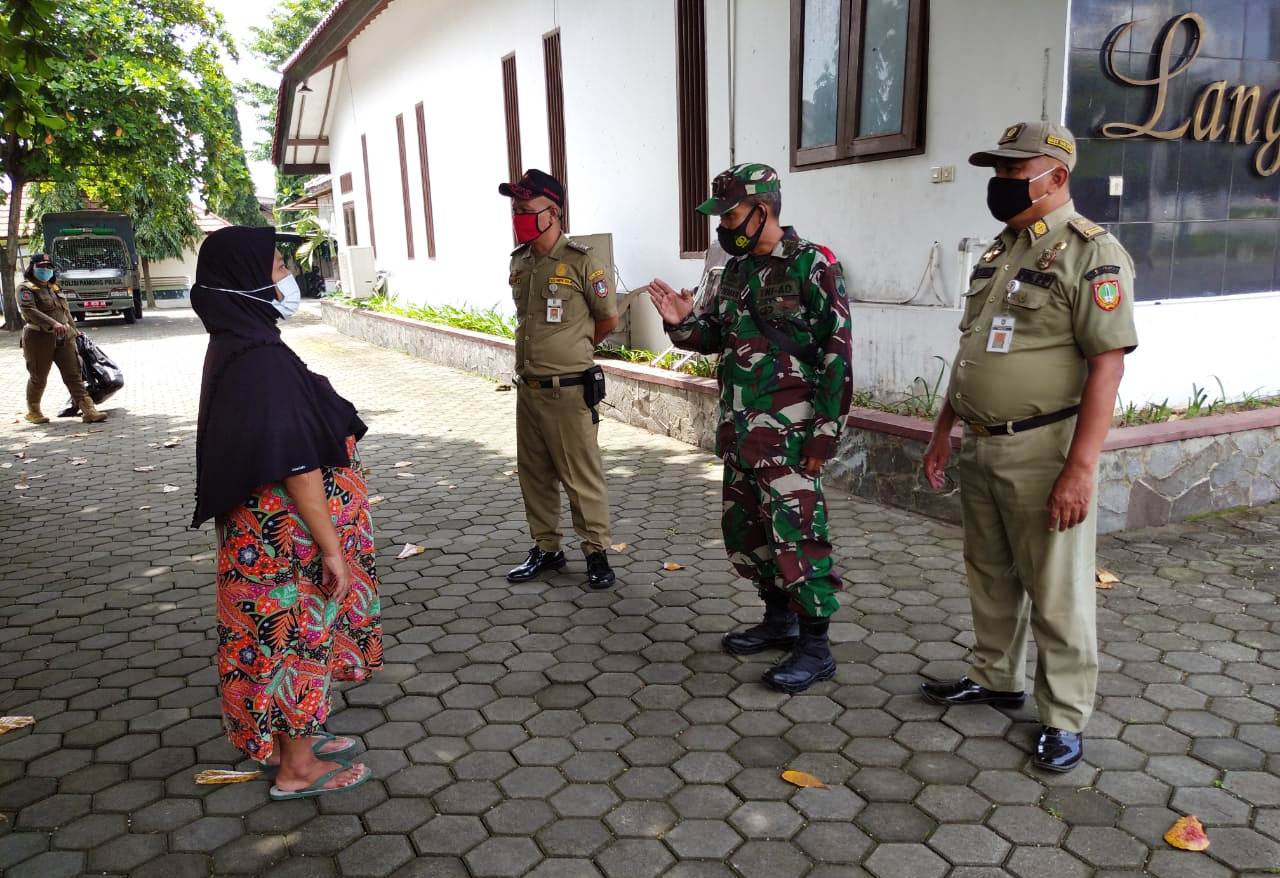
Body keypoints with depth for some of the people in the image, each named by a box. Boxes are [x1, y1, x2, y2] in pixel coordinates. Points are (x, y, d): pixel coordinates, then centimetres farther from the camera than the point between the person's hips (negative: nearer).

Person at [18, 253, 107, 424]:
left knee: (74, 375, -3)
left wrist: (74, 330, 27)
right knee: (38, 378, 8)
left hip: (64, 339, 6)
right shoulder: (26, 289, -7)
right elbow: (29, 311, -23)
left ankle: (88, 411, -11)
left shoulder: (55, 288, 17)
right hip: (40, 339, -6)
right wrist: (53, 324, -34)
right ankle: (33, 411, 27)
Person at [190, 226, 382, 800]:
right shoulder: (262, 357, -24)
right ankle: (296, 768, 21)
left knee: (286, 634, 20)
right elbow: (297, 466, -25)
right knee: (298, 634, 5)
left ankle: (288, 739, 37)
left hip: (263, 531, 9)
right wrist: (332, 548, -20)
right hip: (288, 536, -9)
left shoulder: (235, 345, 6)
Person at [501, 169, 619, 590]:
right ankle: (546, 548, 28)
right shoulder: (519, 262, 9)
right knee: (534, 474, 14)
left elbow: (608, 320, -1)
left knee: (582, 476, 2)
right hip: (527, 389, 7)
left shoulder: (583, 263, -11)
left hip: (568, 391, -7)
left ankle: (596, 551, 16)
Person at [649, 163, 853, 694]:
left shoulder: (811, 266, -10)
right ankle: (779, 620, 32)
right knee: (744, 531, 15)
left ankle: (815, 648, 8)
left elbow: (837, 353, -13)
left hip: (787, 435, -8)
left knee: (795, 536, -5)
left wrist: (825, 431, -16)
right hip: (739, 431, 8)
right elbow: (718, 337, 21)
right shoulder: (737, 269, 13)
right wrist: (684, 323, 0)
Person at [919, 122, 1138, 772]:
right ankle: (995, 678, 37)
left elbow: (1107, 366, -17)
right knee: (990, 575, 19)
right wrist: (941, 432, 17)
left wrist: (1081, 469, -22)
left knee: (1056, 591, 4)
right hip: (981, 448, 8)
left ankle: (1064, 718, 19)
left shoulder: (1092, 254, -11)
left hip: (1043, 451, -8)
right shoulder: (999, 251, 14)